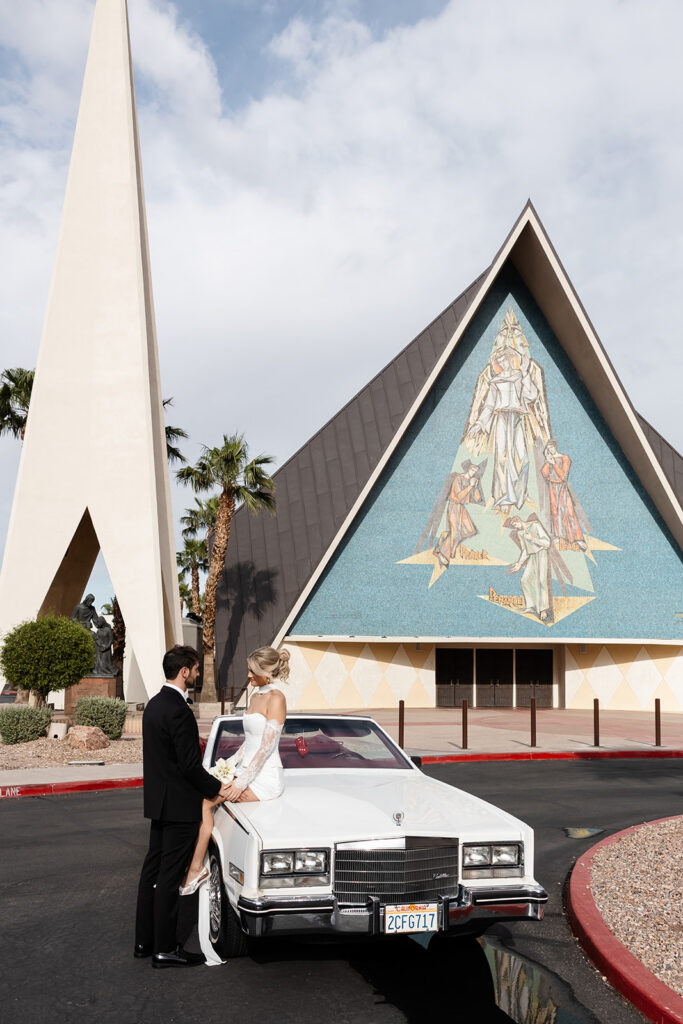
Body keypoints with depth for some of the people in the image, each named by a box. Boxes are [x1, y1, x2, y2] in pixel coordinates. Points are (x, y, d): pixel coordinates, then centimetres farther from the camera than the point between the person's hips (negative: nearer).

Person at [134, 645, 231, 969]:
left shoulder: (154, 704, 8)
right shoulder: (178, 711, -22)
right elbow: (190, 766, -20)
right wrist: (217, 788, -8)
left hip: (158, 802, 10)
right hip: (179, 805, -10)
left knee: (153, 869, 15)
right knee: (169, 876, -2)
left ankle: (145, 940, 24)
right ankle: (165, 949, 7)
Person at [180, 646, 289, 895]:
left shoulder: (276, 699, -14)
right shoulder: (256, 695, 14)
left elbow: (266, 747, -18)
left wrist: (242, 783, -18)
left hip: (265, 778, -8)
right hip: (247, 771, 8)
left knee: (204, 799, -16)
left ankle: (196, 869, -8)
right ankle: (193, 865, -12)